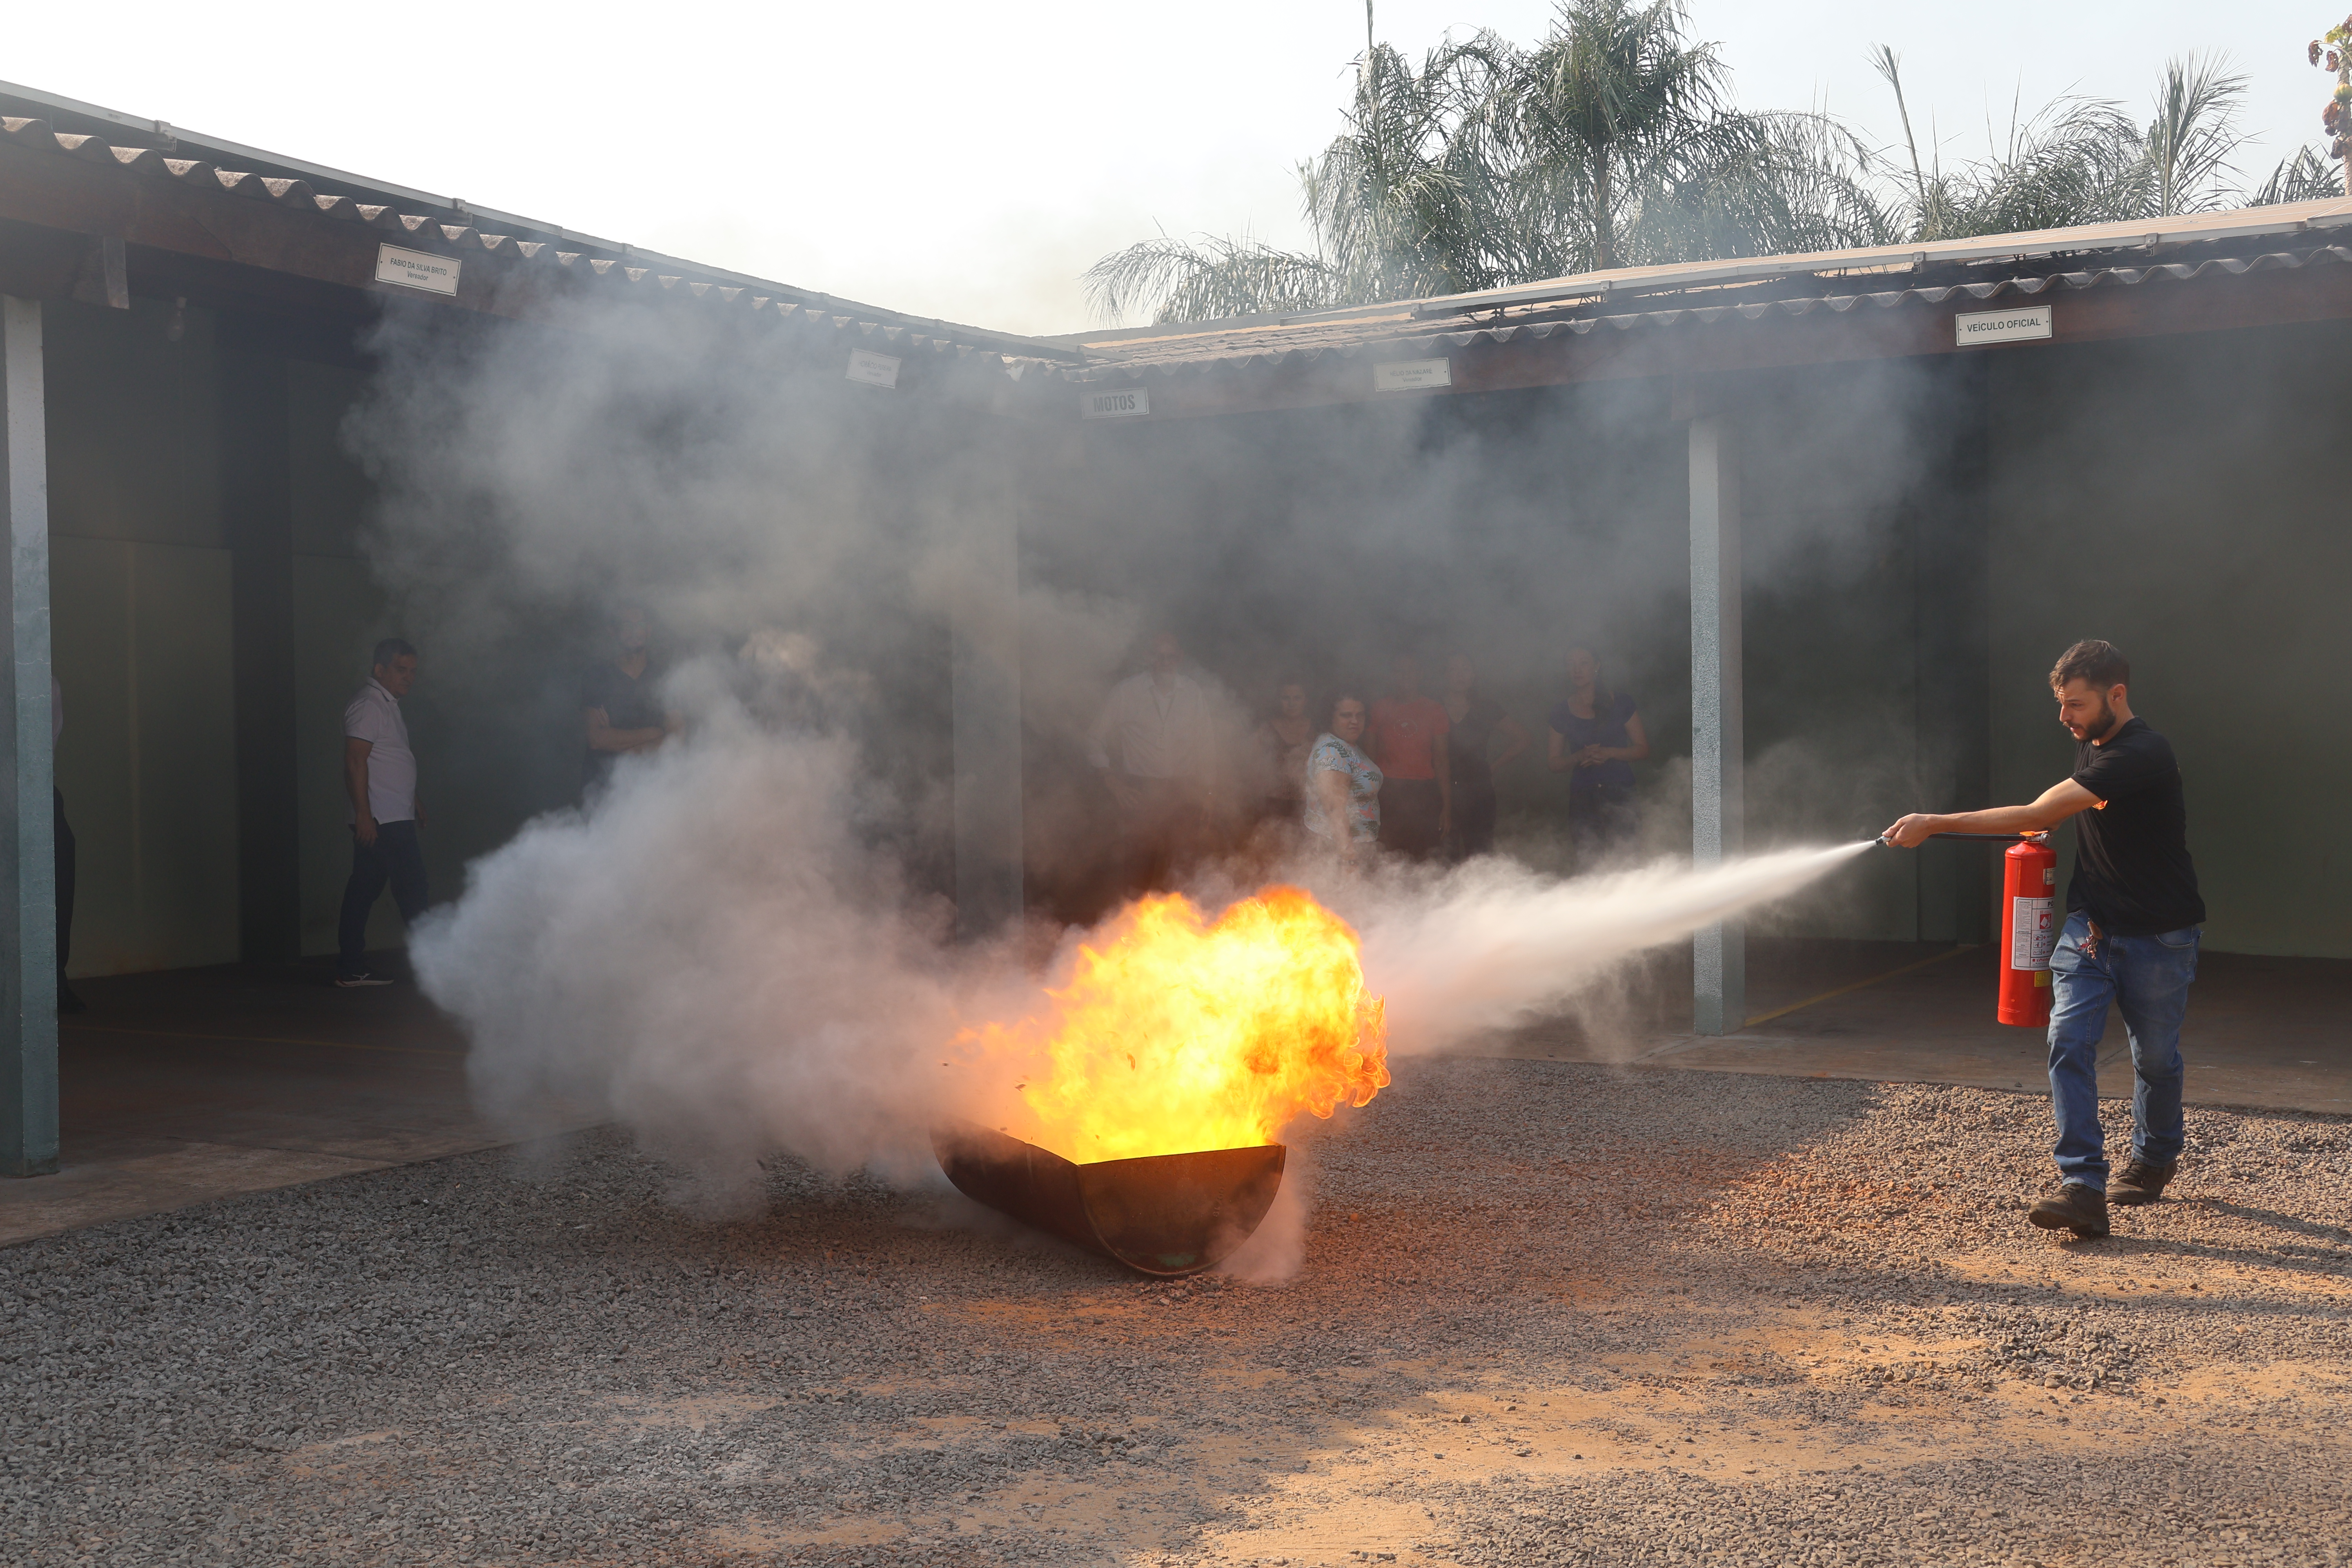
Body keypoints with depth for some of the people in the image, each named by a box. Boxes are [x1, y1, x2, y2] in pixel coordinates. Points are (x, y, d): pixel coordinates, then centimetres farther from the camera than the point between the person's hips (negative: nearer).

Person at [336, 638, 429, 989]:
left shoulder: (388, 706, 20)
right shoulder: (368, 706, -12)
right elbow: (356, 760, -18)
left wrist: (413, 802, 29)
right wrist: (364, 814, -23)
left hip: (395, 820, 10)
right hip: (383, 821, -10)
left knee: (364, 892, 8)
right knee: (412, 893, -8)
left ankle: (351, 970, 10)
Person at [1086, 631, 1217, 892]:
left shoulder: (1195, 694, 7)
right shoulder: (1126, 692, 2)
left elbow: (1206, 745, 15)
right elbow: (1096, 741, 8)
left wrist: (1204, 794, 12)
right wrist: (1113, 784, 0)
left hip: (1184, 792, 1)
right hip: (1139, 794, -1)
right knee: (1141, 868, -3)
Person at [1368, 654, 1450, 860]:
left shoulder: (1434, 709, 11)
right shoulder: (1379, 709, 9)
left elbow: (1441, 759, 10)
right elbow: (1370, 755, 10)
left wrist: (1447, 805, 5)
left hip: (1424, 794, 1)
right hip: (1387, 794, -1)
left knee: (1425, 858, -6)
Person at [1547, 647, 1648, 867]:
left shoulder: (1620, 703, 7)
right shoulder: (1561, 712, 11)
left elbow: (1642, 749, 6)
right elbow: (1555, 764, 13)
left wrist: (1608, 753, -10)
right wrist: (1580, 756, -7)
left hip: (1619, 794, -1)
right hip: (1582, 797, 2)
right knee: (1587, 863, -9)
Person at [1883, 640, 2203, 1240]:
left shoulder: (2142, 756, -25)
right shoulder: (2089, 744, 4)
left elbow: (2036, 816, -30)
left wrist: (1936, 824, -29)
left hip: (2158, 937, -6)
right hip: (2091, 926, 6)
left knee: (2155, 1057, 12)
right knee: (2068, 1041, -13)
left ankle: (2154, 1159, 40)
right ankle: (2083, 1189, -17)